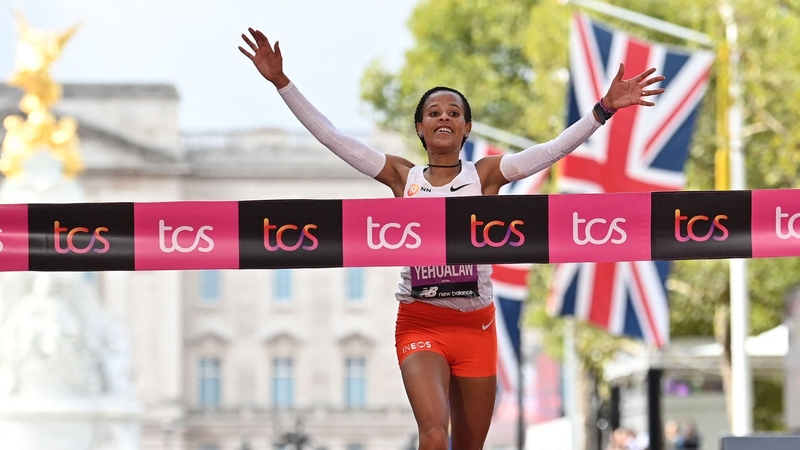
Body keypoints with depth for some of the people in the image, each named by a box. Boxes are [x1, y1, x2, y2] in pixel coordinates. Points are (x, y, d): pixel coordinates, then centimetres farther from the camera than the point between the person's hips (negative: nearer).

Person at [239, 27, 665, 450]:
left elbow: (555, 148, -8)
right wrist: (281, 82, -4)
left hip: (476, 326, 1)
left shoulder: (485, 175, 1)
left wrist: (604, 108, -19)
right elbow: (331, 137, 1)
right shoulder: (402, 176, 3)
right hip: (419, 325, -1)